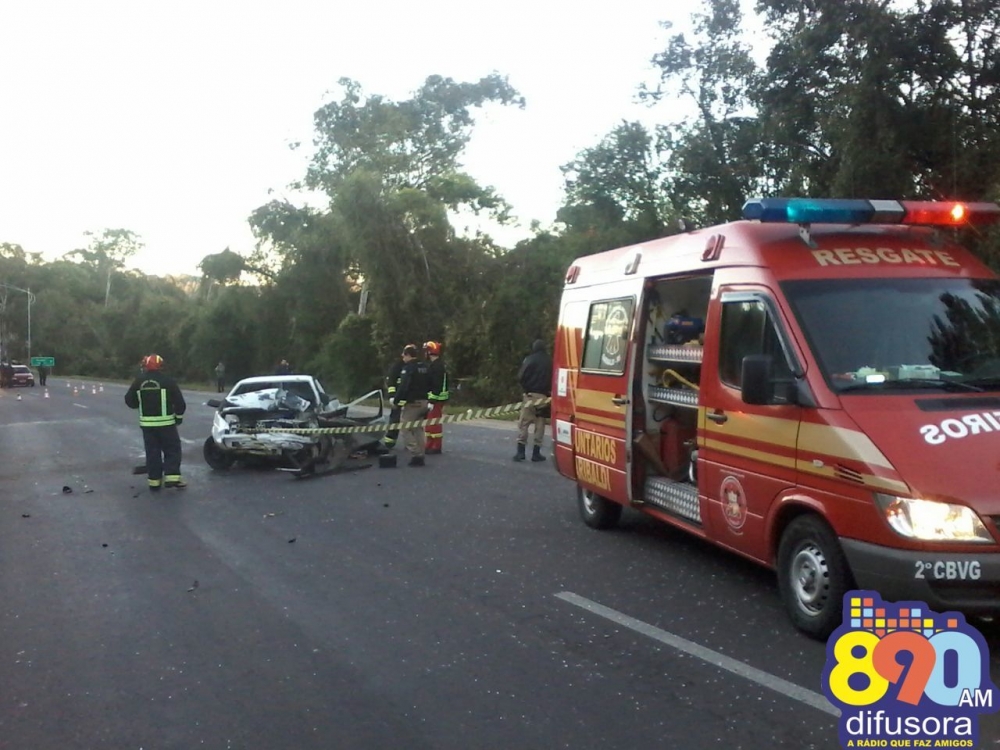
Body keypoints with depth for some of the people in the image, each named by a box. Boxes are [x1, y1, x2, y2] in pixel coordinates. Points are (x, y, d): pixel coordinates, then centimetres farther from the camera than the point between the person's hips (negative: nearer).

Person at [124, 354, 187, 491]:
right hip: (166, 422, -3)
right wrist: (179, 415, 9)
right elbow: (179, 401, -6)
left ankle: (154, 480, 10)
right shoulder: (167, 380, -7)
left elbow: (129, 401, 8)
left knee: (152, 451, 10)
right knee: (172, 449, 6)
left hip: (147, 423, 3)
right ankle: (172, 477, -4)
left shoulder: (138, 382, 1)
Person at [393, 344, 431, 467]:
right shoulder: (425, 367, 13)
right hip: (424, 402, 8)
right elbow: (430, 385, 17)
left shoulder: (408, 368, -14)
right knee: (418, 429, 15)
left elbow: (403, 387, -20)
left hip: (412, 403, -8)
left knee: (405, 429, -3)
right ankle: (420, 456, 13)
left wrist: (396, 401, -12)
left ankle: (416, 454, -12)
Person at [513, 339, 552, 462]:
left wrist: (526, 388, 8)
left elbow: (521, 376, -7)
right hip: (543, 395, 2)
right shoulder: (549, 361, 4)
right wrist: (549, 391, 7)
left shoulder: (529, 359, -2)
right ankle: (536, 452, 7)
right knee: (540, 422, 8)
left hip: (530, 394, -2)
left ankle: (520, 451, -4)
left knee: (524, 422, 3)